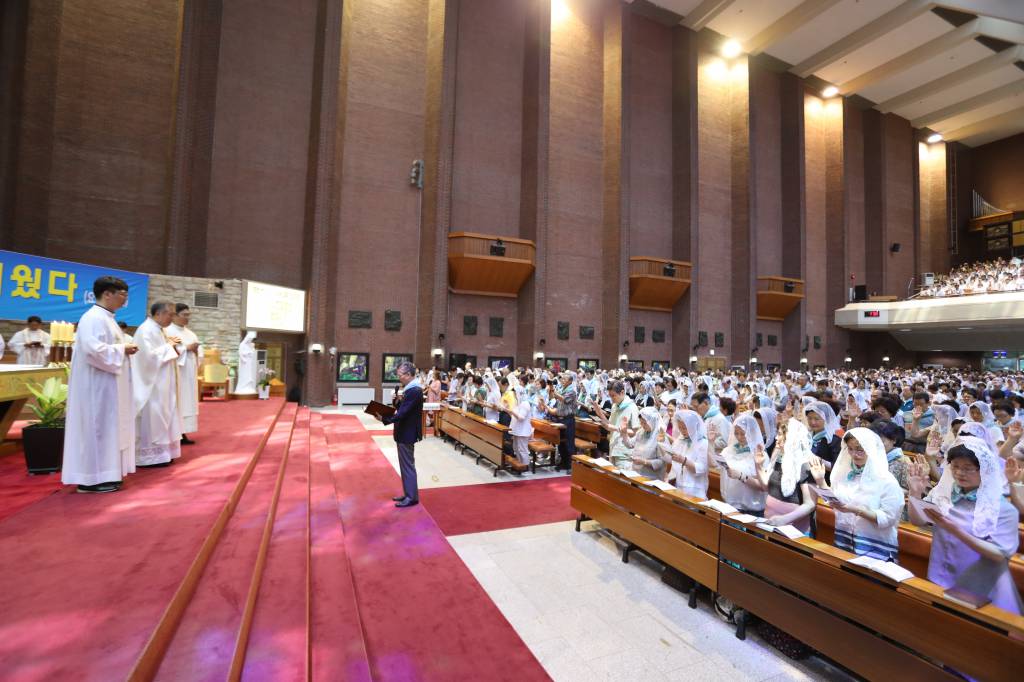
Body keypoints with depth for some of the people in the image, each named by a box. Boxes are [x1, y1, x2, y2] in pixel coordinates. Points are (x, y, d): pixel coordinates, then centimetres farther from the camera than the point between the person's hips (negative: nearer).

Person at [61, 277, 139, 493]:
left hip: (106, 384, 10)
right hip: (97, 384, -10)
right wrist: (122, 350, -16)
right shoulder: (94, 318, -16)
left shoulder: (105, 318, 15)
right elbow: (93, 349, -27)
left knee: (105, 426, 13)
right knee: (97, 426, -4)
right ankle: (91, 478, 4)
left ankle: (102, 473, 21)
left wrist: (124, 349, 5)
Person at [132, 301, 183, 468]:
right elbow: (150, 355, -24)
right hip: (152, 384, -10)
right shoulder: (146, 330, -16)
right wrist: (168, 346, -14)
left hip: (161, 384, 10)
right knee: (153, 417, -4)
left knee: (160, 417, 13)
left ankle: (160, 452, 19)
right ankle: (150, 455, 4)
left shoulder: (158, 330, 14)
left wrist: (172, 347, 4)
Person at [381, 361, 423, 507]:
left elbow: (402, 413, -26)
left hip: (407, 433, -10)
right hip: (405, 431, 10)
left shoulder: (414, 391, -23)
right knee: (406, 464, 17)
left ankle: (412, 497, 11)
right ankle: (408, 494, 28)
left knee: (408, 465, 0)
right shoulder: (412, 389, 8)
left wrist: (384, 419, -20)